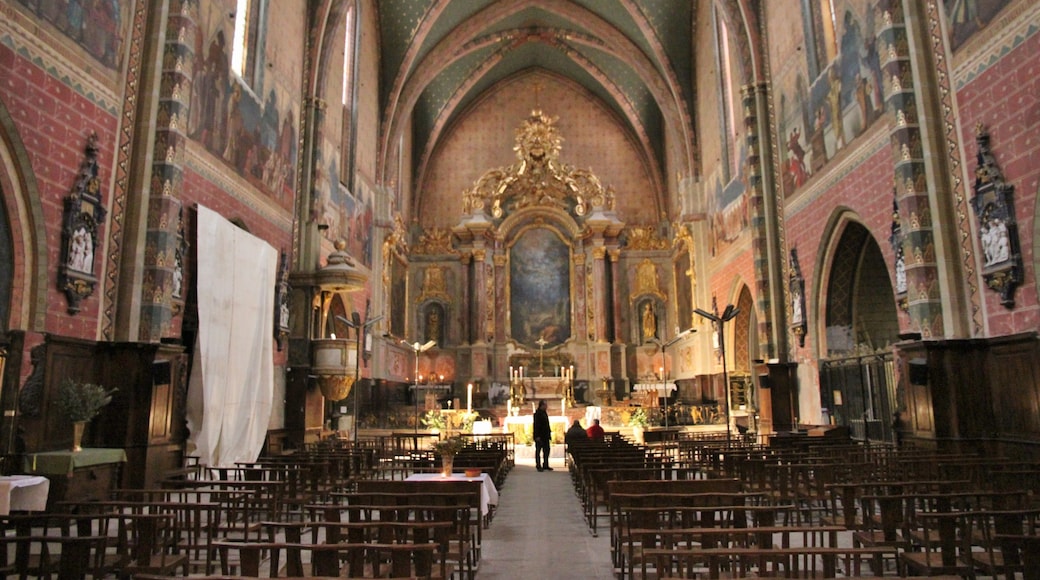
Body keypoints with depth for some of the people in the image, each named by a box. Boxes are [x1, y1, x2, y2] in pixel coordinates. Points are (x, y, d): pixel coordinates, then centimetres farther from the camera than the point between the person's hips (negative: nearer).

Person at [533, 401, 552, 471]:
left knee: (546, 450, 11)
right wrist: (537, 436, -22)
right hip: (540, 436, -9)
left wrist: (549, 433, 13)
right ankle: (538, 466, 8)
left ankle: (545, 465, 19)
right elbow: (536, 425, -18)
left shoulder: (544, 413, 14)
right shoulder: (537, 413, -14)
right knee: (538, 451, 1)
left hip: (545, 436, 9)